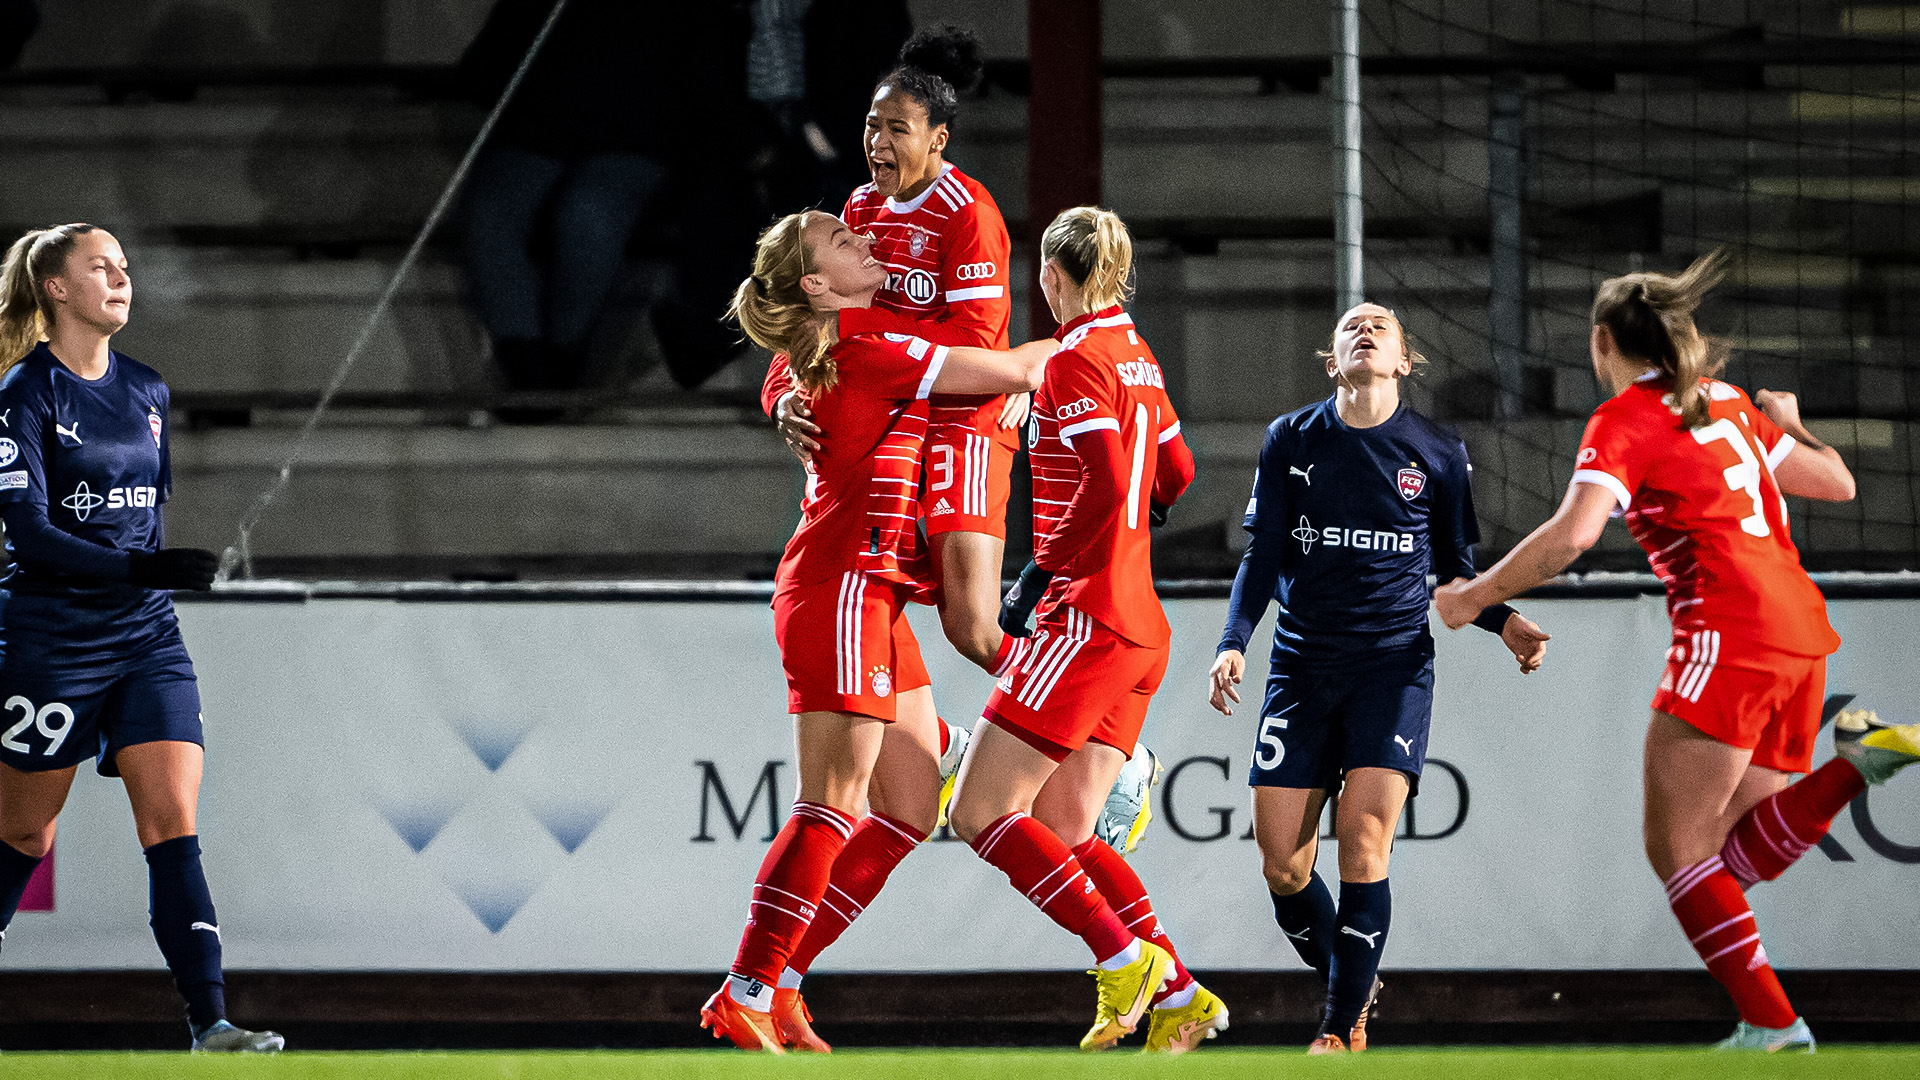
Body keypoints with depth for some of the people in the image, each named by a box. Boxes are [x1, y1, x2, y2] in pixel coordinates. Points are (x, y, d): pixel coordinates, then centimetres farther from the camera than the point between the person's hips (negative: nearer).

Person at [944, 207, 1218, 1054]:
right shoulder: (1137, 358, 15)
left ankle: (1126, 959, -14)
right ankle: (1177, 998, -1)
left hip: (1086, 618, -9)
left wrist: (1045, 573, -15)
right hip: (1142, 632, 9)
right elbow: (1176, 481, 23)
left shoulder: (1075, 360, -11)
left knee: (981, 811, -6)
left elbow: (1109, 487, -22)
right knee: (1062, 832, 9)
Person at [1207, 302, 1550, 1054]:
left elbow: (1455, 570, 13)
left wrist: (1502, 621, -6)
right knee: (1282, 866, -4)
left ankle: (1344, 1028, -9)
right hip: (1303, 667, 2)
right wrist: (1234, 643, -8)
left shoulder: (1437, 454, 4)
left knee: (1363, 845, -17)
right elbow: (1263, 557, 6)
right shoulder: (1291, 442, 6)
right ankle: (1350, 985, 22)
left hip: (1394, 666, -2)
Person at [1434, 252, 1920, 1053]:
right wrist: (1788, 425, 49)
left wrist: (1475, 596, -6)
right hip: (1800, 626, 8)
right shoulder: (1726, 402, 20)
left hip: (1728, 627, -8)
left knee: (1676, 850, -1)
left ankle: (1769, 1023, -11)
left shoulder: (1625, 420, -2)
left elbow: (1572, 534, -17)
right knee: (1735, 857, 7)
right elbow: (1835, 482, 28)